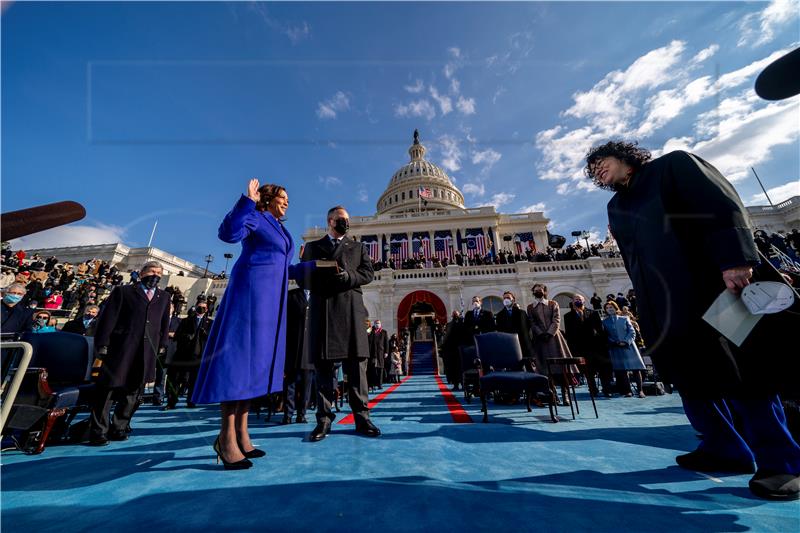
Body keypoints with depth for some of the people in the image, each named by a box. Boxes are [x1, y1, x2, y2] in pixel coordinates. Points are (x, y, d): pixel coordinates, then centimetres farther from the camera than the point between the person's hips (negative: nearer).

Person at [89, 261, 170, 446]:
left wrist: (162, 346, 11)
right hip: (120, 350, -3)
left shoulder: (163, 298, 15)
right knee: (107, 390, 4)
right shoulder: (123, 291, 5)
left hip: (146, 354, 3)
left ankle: (118, 429, 21)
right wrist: (102, 344, -8)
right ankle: (98, 432, 17)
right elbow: (107, 318, -1)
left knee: (132, 393, 8)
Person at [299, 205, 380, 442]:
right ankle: (324, 419, 13)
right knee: (323, 363, 3)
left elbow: (368, 273, 5)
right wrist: (317, 277, -11)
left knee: (356, 363, 0)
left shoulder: (358, 247, 20)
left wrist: (347, 276, -13)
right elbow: (302, 277, 10)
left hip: (350, 309, 0)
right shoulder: (312, 246, 20)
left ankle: (361, 417, 9)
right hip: (322, 310, 1)